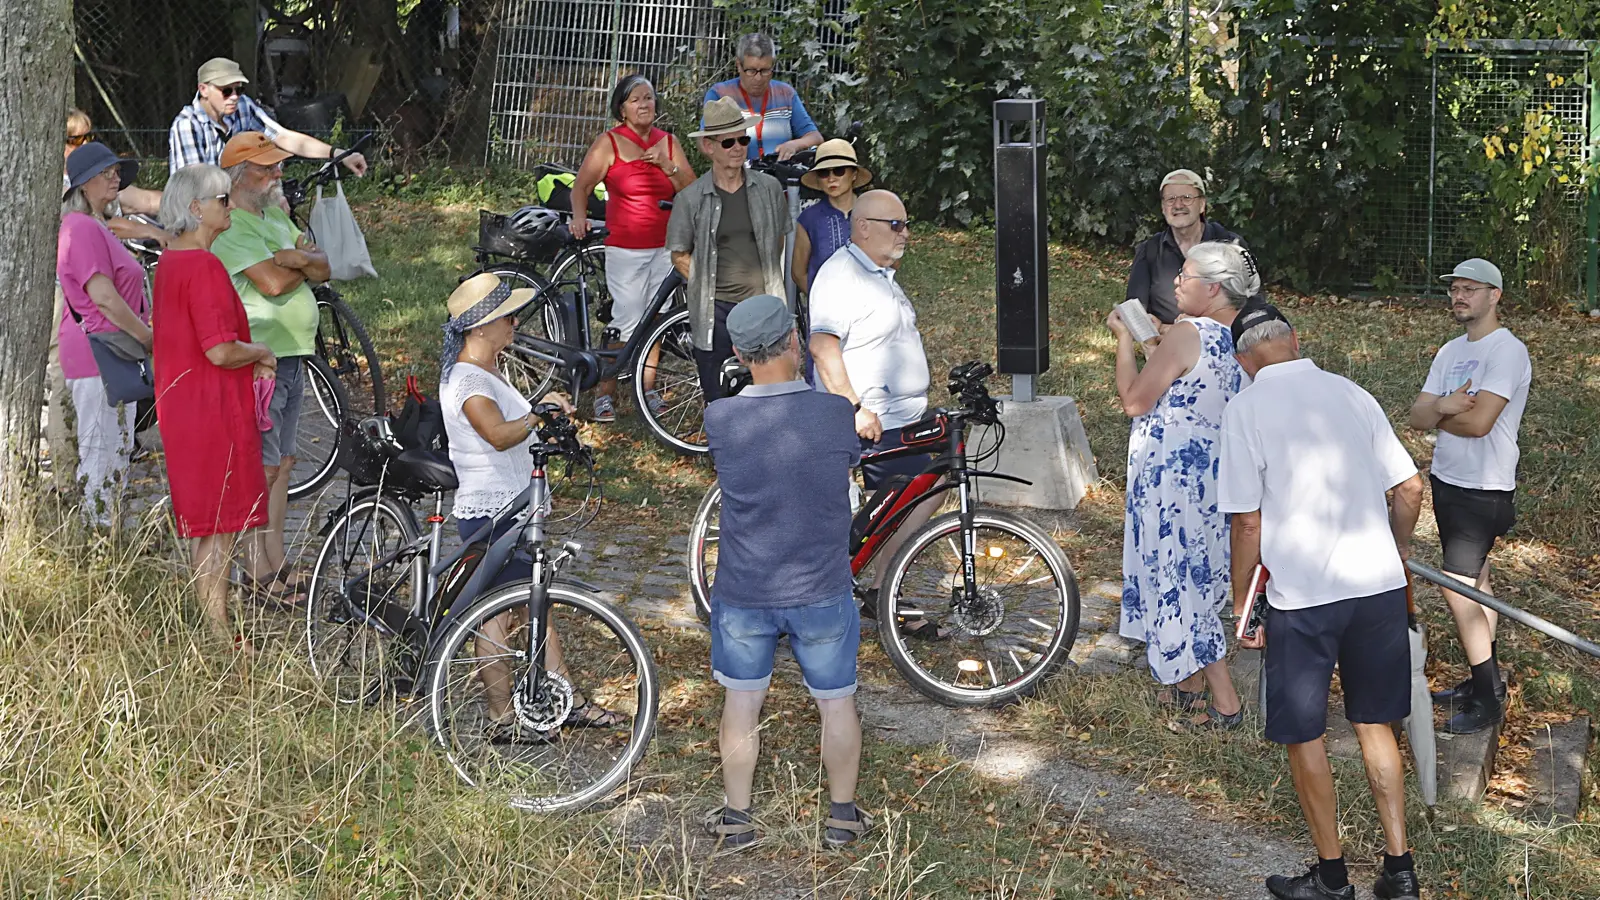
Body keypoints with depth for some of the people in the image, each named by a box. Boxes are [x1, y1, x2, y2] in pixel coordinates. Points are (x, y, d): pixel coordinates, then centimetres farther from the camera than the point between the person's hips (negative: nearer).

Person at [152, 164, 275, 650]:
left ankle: (213, 628, 23)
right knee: (220, 530, -3)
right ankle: (220, 636, 3)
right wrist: (260, 352, -6)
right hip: (214, 410, -10)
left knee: (206, 527, 16)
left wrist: (248, 360, 12)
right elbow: (220, 351, -26)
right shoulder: (204, 266, -20)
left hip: (182, 405, 10)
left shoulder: (170, 260, 12)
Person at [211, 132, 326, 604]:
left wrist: (297, 258, -11)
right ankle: (258, 568, -1)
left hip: (292, 357, 9)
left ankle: (276, 561, 20)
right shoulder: (230, 225, -12)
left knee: (283, 464, 12)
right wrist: (305, 264, -4)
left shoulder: (274, 215, 17)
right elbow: (272, 282, -24)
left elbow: (323, 268, 10)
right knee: (262, 467, -7)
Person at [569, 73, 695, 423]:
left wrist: (667, 165, -10)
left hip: (665, 246, 4)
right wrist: (579, 215, -17)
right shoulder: (608, 143, 0)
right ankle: (605, 394, 2)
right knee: (627, 321, -8)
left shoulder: (668, 142, 9)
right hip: (625, 247, -4)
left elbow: (691, 190, 5)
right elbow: (582, 185, 1)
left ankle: (647, 388, 21)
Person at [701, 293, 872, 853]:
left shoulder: (719, 421, -17)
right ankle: (842, 818, 33)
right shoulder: (836, 414, -18)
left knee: (742, 704, 19)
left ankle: (737, 820, 32)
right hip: (822, 593, 0)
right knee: (836, 703, 19)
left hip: (742, 595, 1)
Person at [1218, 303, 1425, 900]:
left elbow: (1248, 523, -9)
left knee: (1303, 737, 11)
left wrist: (1240, 604, 3)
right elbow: (1410, 488, 8)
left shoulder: (1245, 409, -7)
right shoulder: (1352, 394, 6)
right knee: (1375, 726, 17)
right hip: (1379, 584, 5)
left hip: (1303, 595, -4)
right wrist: (1398, 550, 26)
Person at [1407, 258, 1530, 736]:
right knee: (1474, 580, 14)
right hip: (1447, 481, 9)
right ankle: (1485, 680, 24)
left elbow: (1478, 422, -25)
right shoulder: (1450, 352, 11)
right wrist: (1443, 406, -19)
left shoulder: (1507, 351, -16)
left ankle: (1488, 696, 0)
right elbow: (1418, 417, 4)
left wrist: (1438, 413, -6)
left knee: (1458, 587, -10)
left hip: (1484, 490, -9)